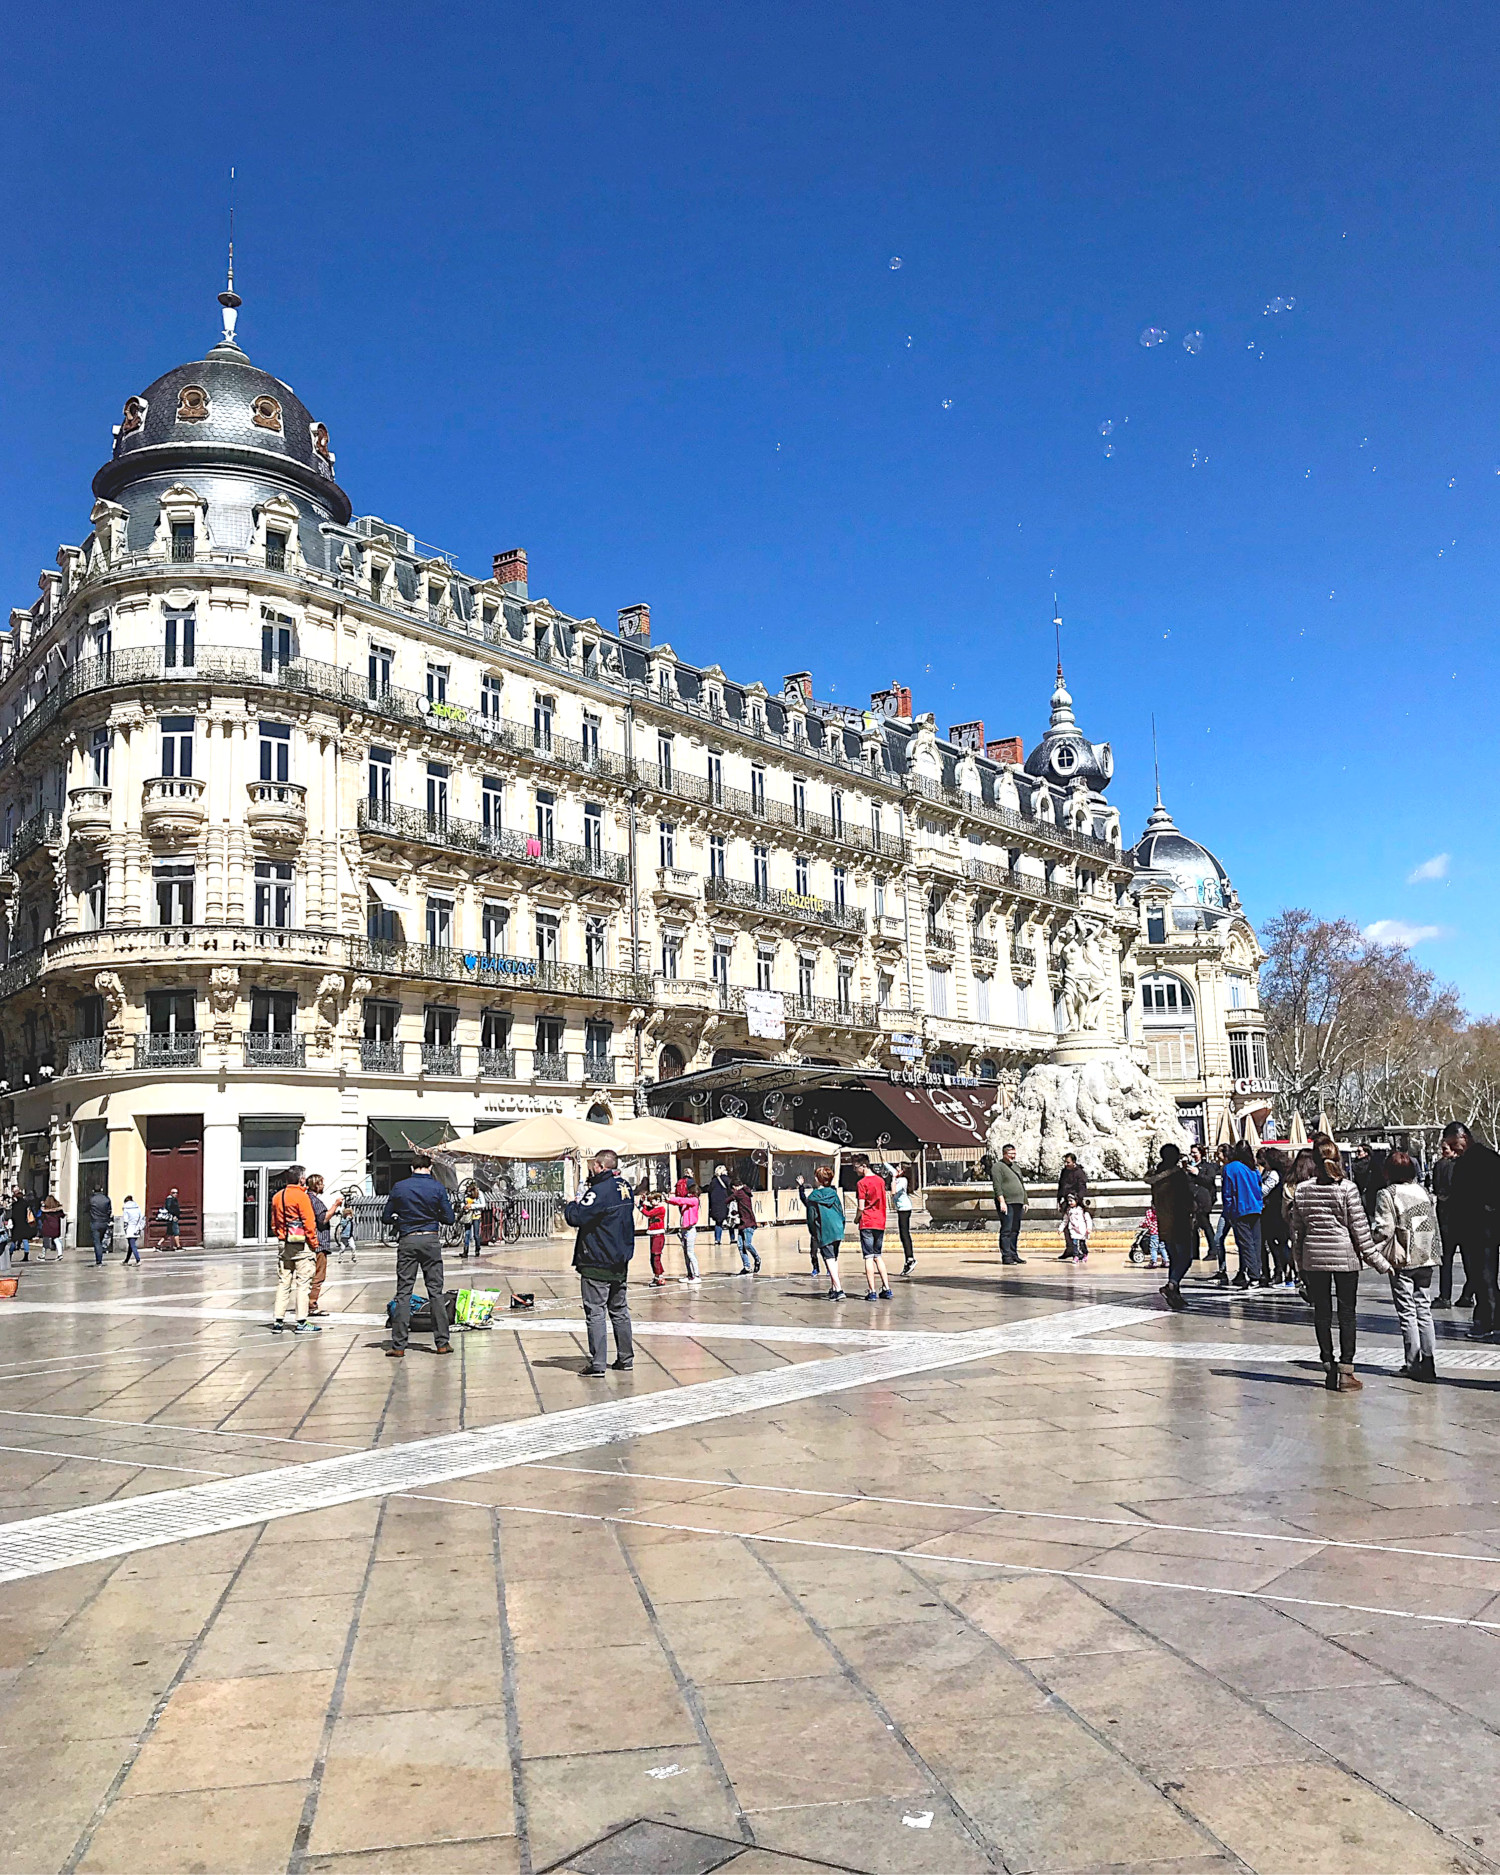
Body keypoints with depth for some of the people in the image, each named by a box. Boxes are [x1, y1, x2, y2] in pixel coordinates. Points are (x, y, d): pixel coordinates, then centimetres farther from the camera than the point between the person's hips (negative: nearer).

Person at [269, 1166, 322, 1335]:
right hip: (301, 1245, -7)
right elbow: (309, 1223, -14)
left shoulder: (277, 1197, 11)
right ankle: (301, 1323, -3)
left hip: (283, 1244, 7)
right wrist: (314, 1244, -8)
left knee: (283, 1282, 11)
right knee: (303, 1283, -3)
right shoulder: (302, 1196, -12)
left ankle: (278, 1321, 12)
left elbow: (274, 1224, 17)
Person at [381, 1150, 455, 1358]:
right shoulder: (437, 1188, -1)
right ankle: (442, 1342, 6)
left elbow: (385, 1218, 5)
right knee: (436, 1292, 5)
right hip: (431, 1240, 0)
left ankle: (398, 1345, -1)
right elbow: (449, 1218, 0)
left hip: (407, 1241, 0)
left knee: (403, 1293, 2)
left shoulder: (399, 1187, 1)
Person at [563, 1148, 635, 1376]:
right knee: (619, 1310, 16)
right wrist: (581, 1204, 15)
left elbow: (576, 1217, -21)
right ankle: (626, 1359, 21)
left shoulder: (600, 1190, -18)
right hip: (620, 1262, 8)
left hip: (597, 1262, -8)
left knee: (595, 1311, -4)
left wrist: (571, 1205, 0)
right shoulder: (625, 1188, 9)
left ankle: (597, 1364, -5)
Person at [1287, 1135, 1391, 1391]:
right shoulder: (1347, 1188, -8)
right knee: (1347, 1313, 3)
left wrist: (1300, 1263, 18)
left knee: (1322, 1313, 9)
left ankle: (1329, 1369, 12)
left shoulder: (1302, 1190, 1)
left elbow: (1297, 1229, 6)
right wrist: (1377, 1259, 2)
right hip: (1345, 1255, -2)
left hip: (1313, 1257, 3)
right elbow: (1359, 1228, -7)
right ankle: (1346, 1372, 1)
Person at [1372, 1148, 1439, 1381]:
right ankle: (1429, 1360, 8)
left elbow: (1384, 1229, -15)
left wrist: (1371, 1249, 0)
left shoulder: (1387, 1194, -10)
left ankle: (1414, 1363, 3)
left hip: (1401, 1260, -5)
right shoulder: (1423, 1192, 8)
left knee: (1407, 1312, 1)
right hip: (1425, 1259, 5)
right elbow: (1434, 1225, 13)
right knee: (1423, 1309, 11)